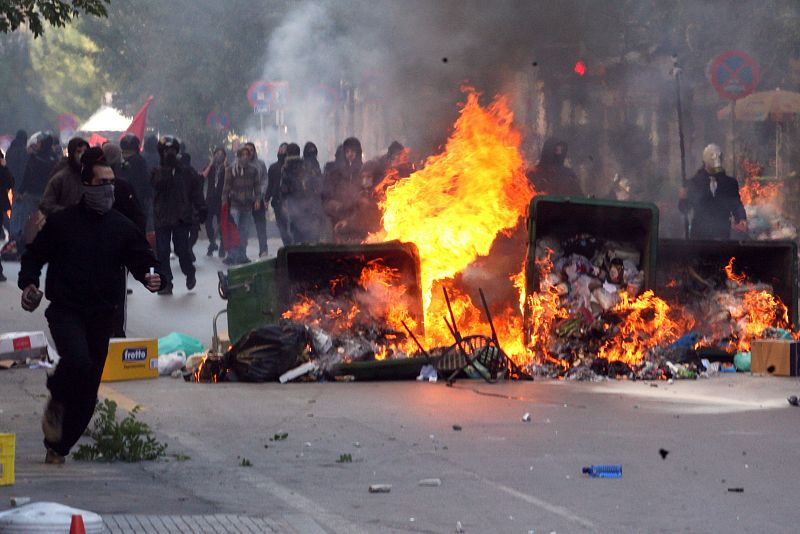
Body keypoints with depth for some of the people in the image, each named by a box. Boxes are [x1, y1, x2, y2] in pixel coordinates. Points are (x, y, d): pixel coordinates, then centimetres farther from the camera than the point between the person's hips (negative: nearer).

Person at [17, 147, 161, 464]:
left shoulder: (123, 228, 6)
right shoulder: (62, 222, 0)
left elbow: (141, 259, 7)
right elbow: (34, 256, 8)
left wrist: (149, 277, -16)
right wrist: (28, 284, -9)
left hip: (100, 316, 3)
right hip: (65, 310, -3)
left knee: (87, 393, 5)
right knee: (78, 361, -31)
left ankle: (58, 446, 20)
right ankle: (56, 400, -1)